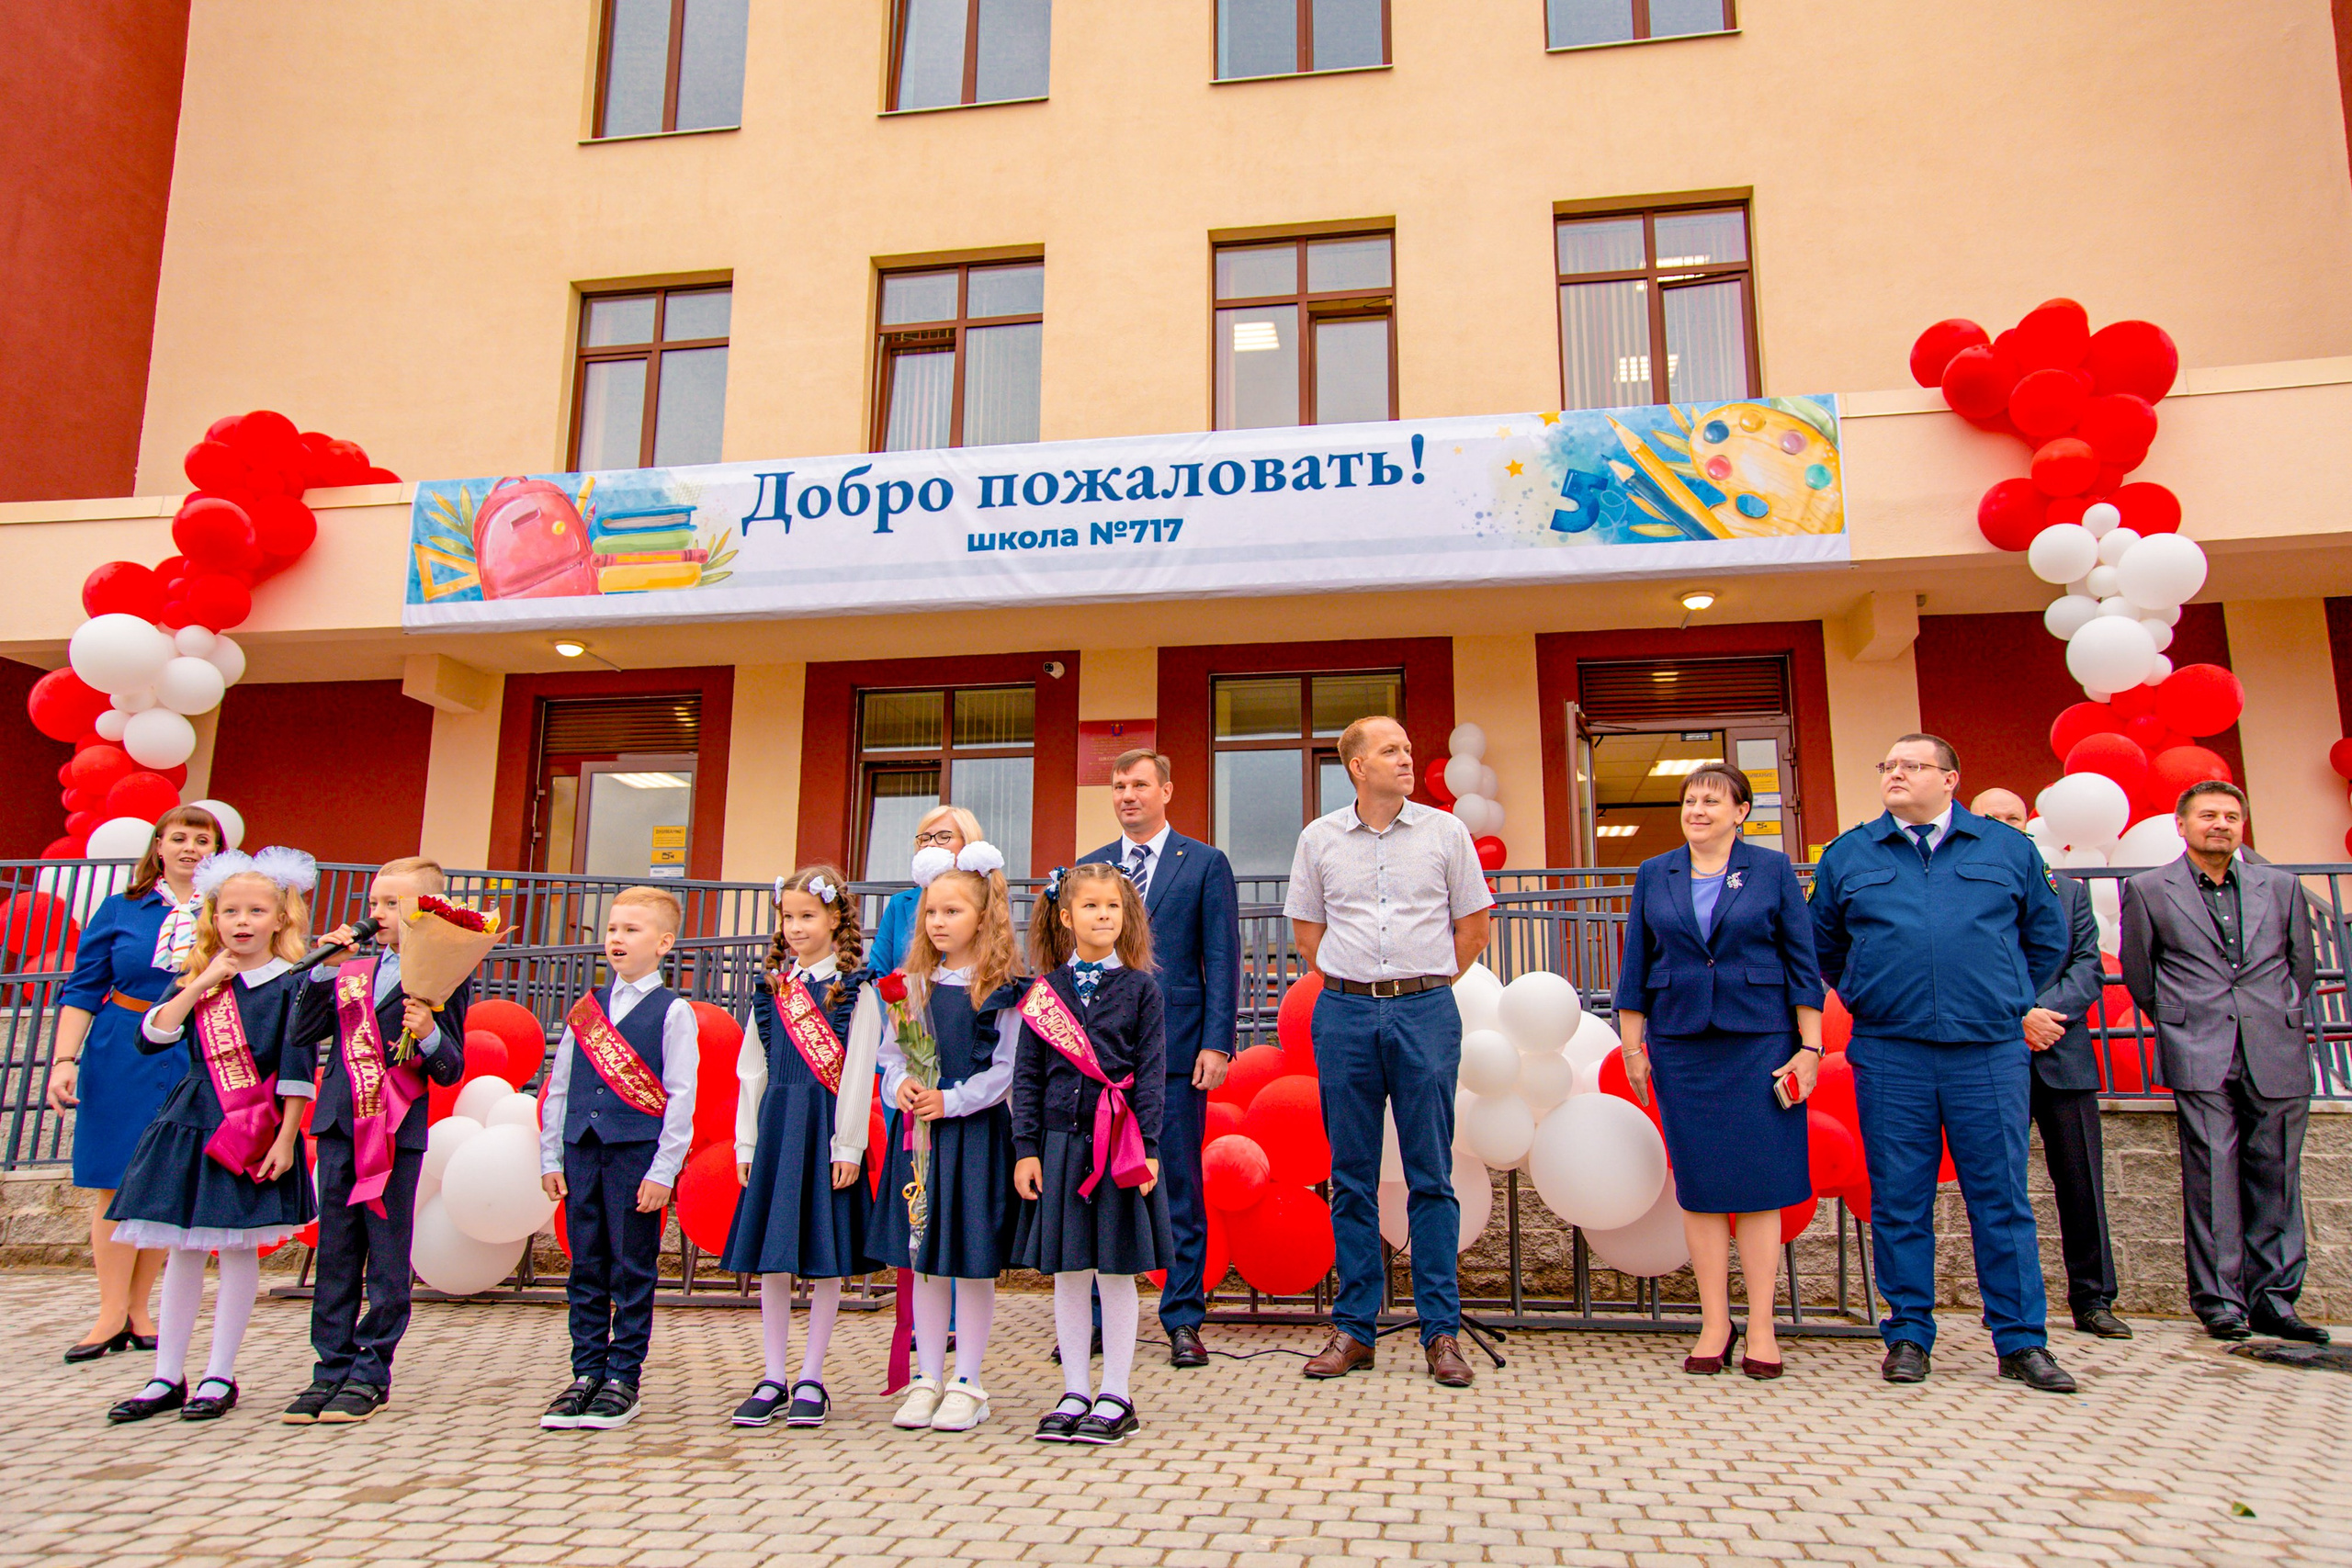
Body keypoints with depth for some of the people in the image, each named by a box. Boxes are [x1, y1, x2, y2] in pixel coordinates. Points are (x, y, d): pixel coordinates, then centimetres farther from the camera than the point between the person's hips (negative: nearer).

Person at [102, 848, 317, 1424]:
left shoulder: (290, 986, -6)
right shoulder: (199, 981, 7)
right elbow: (151, 1037, -6)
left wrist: (285, 1140, -11)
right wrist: (203, 983, -11)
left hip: (254, 1133, -4)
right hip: (192, 1124, 4)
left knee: (238, 1249, 4)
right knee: (182, 1250, 10)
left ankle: (219, 1377, 15)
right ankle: (167, 1378, 21)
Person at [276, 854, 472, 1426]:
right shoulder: (351, 971, 12)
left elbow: (450, 1070, -7)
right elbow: (303, 1035, 6)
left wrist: (429, 1035, -26)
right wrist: (322, 971, 0)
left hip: (396, 1130, -6)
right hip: (339, 1125, 6)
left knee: (386, 1258, 3)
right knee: (335, 1254, 12)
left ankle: (370, 1373, 13)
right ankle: (331, 1370, 21)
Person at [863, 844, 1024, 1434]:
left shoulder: (1002, 991, -7)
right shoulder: (912, 985, 8)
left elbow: (1006, 1070, -10)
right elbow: (889, 1050, 11)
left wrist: (951, 1101, -16)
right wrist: (900, 1085, -9)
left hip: (978, 1133, -5)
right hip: (920, 1132, 5)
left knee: (974, 1261, 3)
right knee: (923, 1257, 11)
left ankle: (967, 1385, 15)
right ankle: (927, 1380, 23)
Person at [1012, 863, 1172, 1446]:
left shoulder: (1140, 989, 1)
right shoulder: (1044, 991, 5)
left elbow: (1150, 1073, -2)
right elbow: (1027, 1075, 5)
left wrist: (1147, 1148, -9)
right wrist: (1026, 1148, -1)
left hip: (1120, 1145, -2)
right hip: (1060, 1142, 2)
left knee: (1116, 1272, 5)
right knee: (1068, 1273, 9)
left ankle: (1115, 1397, 17)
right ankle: (1075, 1393, 21)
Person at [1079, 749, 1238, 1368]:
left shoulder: (1205, 863, 4)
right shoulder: (1087, 868, 12)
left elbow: (1222, 959, 0)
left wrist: (1216, 1043, -8)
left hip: (1174, 1045, -2)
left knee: (1181, 1186, 4)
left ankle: (1184, 1320, 14)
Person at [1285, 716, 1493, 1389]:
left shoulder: (1445, 831, 3)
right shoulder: (1319, 839, 6)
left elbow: (1473, 927, 9)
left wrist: (1420, 986, 8)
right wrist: (1352, 987, 11)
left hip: (1425, 1011, -1)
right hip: (1344, 1012, 1)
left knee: (1431, 1176, 2)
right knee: (1351, 1178, 6)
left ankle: (1442, 1331, 11)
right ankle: (1353, 1328, 15)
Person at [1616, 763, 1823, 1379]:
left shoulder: (1772, 870, 3)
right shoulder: (1654, 876, 9)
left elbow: (1803, 963, 2)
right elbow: (1635, 968, 10)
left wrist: (1809, 1047, -3)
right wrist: (1632, 1045, 6)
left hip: (1759, 1039, -2)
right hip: (1680, 1043, 2)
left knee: (1759, 1181, 0)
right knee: (1699, 1185, 4)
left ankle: (1761, 1329, 9)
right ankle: (1715, 1324, 13)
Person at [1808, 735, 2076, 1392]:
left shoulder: (2008, 849, 9)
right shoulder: (1847, 856, 9)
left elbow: (2047, 938, 18)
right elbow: (1822, 947, 20)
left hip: (1990, 1052, 0)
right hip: (1890, 1056, 0)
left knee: (2002, 1199, 4)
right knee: (1900, 1202, 5)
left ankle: (2021, 1342, 14)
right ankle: (1908, 1336, 15)